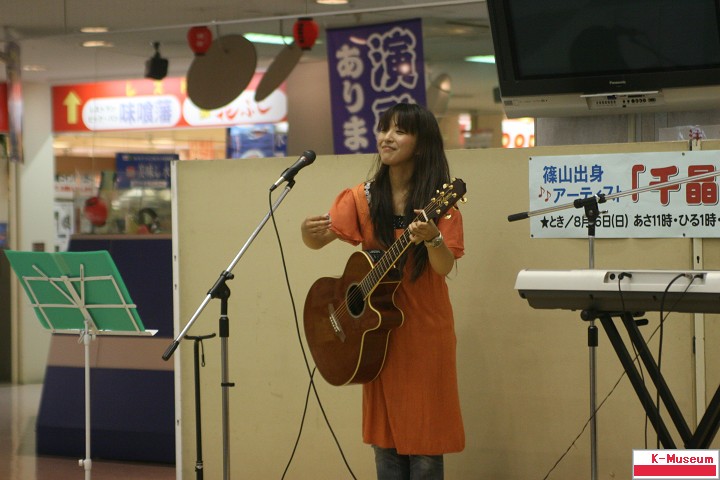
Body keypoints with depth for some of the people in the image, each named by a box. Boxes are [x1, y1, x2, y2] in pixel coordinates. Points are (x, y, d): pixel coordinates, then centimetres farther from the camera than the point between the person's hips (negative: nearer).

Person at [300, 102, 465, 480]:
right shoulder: (363, 198, 2)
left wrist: (432, 237, -36)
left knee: (424, 436, -1)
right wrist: (309, 232, -31)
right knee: (386, 435, 6)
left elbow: (444, 267, -15)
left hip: (425, 329, -3)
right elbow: (320, 239, -8)